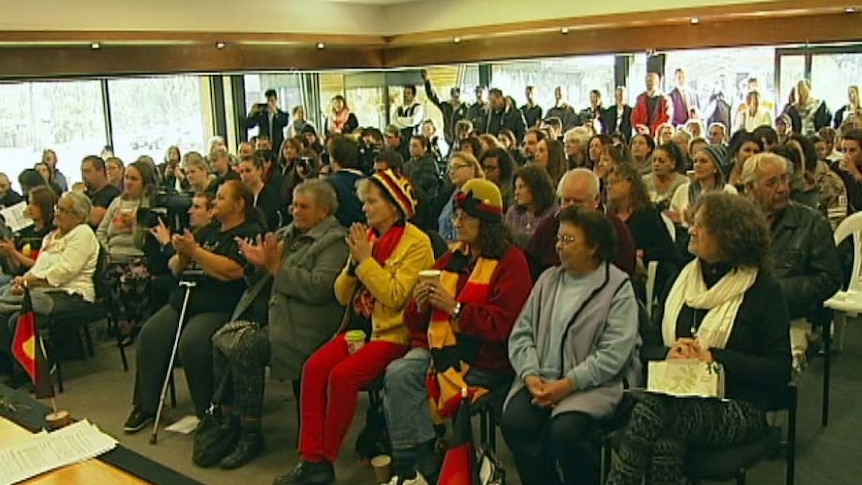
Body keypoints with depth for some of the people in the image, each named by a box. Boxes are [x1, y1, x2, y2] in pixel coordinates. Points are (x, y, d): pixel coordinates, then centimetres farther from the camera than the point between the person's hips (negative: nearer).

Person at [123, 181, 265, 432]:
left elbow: (232, 271, -20)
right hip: (184, 300, 8)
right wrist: (181, 254, 0)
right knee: (150, 335, -12)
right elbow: (175, 269, 23)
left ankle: (209, 414, -13)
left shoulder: (250, 233, -2)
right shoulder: (208, 231, 22)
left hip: (220, 307, -8)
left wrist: (195, 251, -12)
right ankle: (145, 407, -1)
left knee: (191, 343, -30)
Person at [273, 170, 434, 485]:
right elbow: (342, 295, 12)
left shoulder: (417, 243, -7)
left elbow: (395, 296, -19)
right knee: (314, 367, -18)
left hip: (393, 333, -6)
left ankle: (326, 459, -9)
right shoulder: (367, 237, 13)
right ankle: (311, 458, -13)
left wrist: (366, 259, -15)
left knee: (342, 374, -26)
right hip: (359, 327, 6)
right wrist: (354, 262, -5)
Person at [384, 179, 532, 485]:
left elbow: (502, 325, -13)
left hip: (482, 360, -6)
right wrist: (419, 305, -3)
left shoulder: (511, 261, -1)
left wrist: (455, 308, -16)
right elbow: (416, 323, 20)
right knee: (397, 373, -24)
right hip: (439, 347, 6)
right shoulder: (452, 258, 18)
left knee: (399, 385, -22)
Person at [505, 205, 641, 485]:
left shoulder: (618, 288, -2)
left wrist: (568, 384, -18)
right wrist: (530, 375, -7)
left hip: (594, 383, -4)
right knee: (514, 422, -22)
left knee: (565, 429, -30)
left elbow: (614, 354, -12)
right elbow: (521, 333, 10)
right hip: (541, 378, 5)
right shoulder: (548, 279, 15)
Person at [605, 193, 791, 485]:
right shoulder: (683, 279, 14)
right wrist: (668, 354, -9)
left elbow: (780, 369, -6)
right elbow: (648, 346, 15)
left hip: (738, 409, -3)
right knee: (666, 441, -34)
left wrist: (714, 358, -15)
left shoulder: (763, 290, 1)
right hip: (677, 394, 4)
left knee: (651, 410, -33)